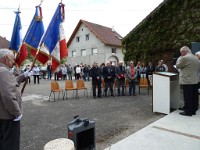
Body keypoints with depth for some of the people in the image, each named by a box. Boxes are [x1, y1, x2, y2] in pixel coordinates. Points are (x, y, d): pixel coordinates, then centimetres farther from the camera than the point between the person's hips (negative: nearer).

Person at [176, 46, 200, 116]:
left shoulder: (184, 58, -14)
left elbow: (177, 66, -4)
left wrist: (180, 58, 4)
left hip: (187, 81, -8)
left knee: (188, 97, -2)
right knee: (194, 96, 13)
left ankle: (188, 111, 5)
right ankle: (193, 110, 23)